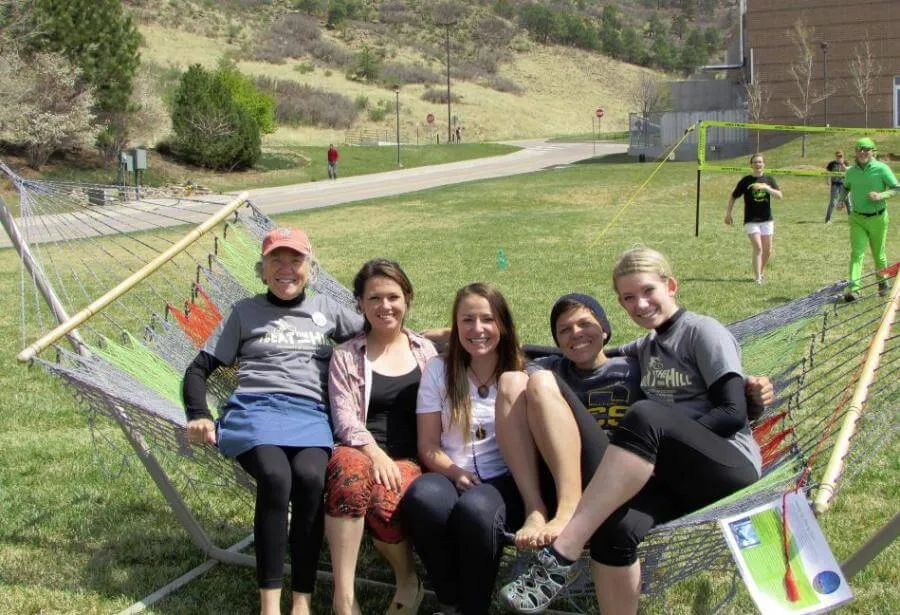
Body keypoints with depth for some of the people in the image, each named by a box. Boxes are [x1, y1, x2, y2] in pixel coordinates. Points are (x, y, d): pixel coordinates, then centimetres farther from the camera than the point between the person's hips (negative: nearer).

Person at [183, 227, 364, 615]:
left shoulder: (327, 310, 24)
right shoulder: (245, 312, 20)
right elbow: (199, 369, 17)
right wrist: (198, 416, 0)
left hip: (311, 414, 1)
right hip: (255, 408, -1)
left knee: (310, 477, -34)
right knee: (275, 476, -34)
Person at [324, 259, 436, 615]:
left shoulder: (426, 352, 18)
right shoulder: (345, 356, 14)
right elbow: (345, 419, 1)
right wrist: (375, 452, -19)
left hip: (411, 459, 0)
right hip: (362, 453, 0)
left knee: (385, 501, -36)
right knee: (347, 466, -39)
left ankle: (408, 584, -4)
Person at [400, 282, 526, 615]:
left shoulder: (522, 375, 9)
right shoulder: (438, 369, 11)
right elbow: (428, 446, 7)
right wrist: (456, 473, -13)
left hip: (502, 482, -1)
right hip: (450, 478, 1)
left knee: (475, 508, -38)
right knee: (423, 496, -36)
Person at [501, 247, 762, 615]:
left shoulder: (703, 332, 2)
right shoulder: (646, 347, 22)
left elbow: (733, 413, -8)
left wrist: (661, 440, -15)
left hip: (732, 469, -5)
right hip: (676, 474, 5)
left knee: (645, 415, -35)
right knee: (612, 527, -30)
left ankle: (562, 554, -39)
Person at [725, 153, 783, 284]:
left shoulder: (769, 179, 4)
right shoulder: (746, 180, -3)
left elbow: (779, 195, -8)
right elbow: (733, 197, 5)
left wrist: (766, 187, -21)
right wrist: (728, 213, 2)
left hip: (766, 220, 3)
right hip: (751, 220, -3)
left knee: (767, 250, 8)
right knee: (758, 248, -15)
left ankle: (761, 272, 31)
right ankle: (758, 278, -13)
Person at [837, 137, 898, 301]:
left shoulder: (882, 168, -9)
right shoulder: (851, 171, 1)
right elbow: (846, 187, 20)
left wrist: (881, 195, -24)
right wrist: (842, 199, 0)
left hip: (878, 218, -2)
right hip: (857, 219, 2)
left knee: (878, 254, 12)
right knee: (856, 253, -11)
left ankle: (883, 282, 36)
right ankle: (853, 289, -19)